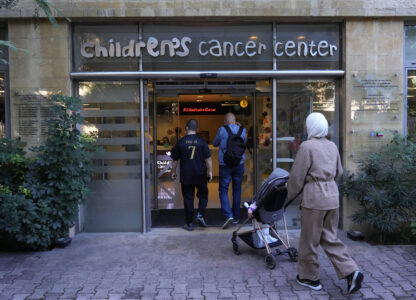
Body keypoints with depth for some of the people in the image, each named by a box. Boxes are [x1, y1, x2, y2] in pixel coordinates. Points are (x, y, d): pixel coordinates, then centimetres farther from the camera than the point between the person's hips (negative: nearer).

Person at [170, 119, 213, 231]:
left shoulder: (181, 142, 0)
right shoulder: (202, 142, -1)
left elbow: (175, 160, 5)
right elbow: (208, 159, -3)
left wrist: (173, 172, 17)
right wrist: (210, 172, 6)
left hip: (186, 176, 0)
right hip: (200, 175, 0)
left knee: (188, 199, 6)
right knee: (203, 194, 20)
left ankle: (189, 224, 10)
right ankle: (200, 214, 3)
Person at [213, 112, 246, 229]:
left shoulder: (222, 130, -6)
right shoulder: (242, 130, 3)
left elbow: (215, 143, 7)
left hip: (225, 165, -3)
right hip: (239, 164, 3)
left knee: (223, 191, 2)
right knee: (237, 191, 12)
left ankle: (228, 215, -14)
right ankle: (236, 217, 19)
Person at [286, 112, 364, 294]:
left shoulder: (307, 146, -13)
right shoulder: (332, 146, 8)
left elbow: (297, 176, -11)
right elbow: (338, 173, 16)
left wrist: (290, 195, 3)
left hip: (314, 197, -7)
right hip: (332, 195, 7)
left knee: (309, 240, 9)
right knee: (329, 238, 17)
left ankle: (308, 277, 23)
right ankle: (351, 272, 8)